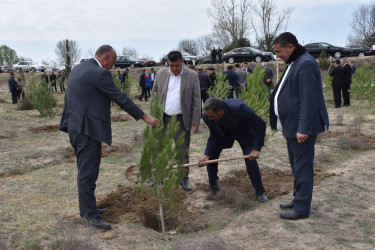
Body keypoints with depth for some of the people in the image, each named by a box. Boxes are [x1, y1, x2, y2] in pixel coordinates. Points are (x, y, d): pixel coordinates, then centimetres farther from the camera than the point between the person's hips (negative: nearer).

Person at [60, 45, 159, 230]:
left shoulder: (78, 68, 14)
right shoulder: (99, 73, -16)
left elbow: (69, 97, 19)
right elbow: (121, 98, -16)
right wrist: (145, 117, -10)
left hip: (75, 126, 10)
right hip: (88, 129, -10)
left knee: (85, 170, 18)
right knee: (88, 172, -3)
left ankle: (86, 208, 28)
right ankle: (90, 214, 5)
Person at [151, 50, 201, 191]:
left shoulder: (192, 76, -2)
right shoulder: (161, 74, 4)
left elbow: (196, 100, -2)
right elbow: (154, 96, 9)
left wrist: (196, 121, -7)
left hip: (182, 120, -2)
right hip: (163, 119, 2)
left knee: (183, 151, 6)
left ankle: (184, 179, 18)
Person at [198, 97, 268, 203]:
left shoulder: (238, 108, -43)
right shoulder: (207, 116, -29)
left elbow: (260, 124, -32)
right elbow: (214, 137, -13)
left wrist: (256, 148, -34)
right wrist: (206, 155, -27)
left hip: (243, 132, -3)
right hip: (223, 134, 4)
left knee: (250, 160, -13)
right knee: (211, 156, -5)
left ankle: (260, 192, 8)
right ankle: (213, 187, 18)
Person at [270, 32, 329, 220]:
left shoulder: (306, 64, -17)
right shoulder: (294, 64, 16)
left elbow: (308, 100, -23)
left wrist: (303, 129, -25)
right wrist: (286, 126, 21)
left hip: (302, 128, -11)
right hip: (292, 126, 11)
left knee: (302, 166, -3)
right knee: (296, 164, 18)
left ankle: (301, 208, 5)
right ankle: (298, 199, 31)